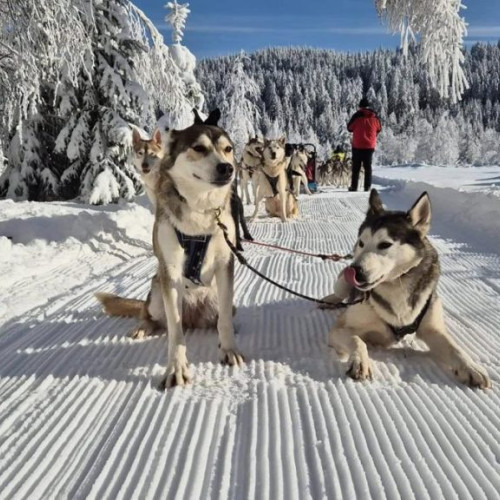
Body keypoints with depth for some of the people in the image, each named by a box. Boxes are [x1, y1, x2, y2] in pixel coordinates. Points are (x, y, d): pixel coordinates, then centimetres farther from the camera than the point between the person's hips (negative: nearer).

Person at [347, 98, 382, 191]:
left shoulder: (357, 116, -9)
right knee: (368, 166, 9)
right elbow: (379, 129, 13)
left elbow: (349, 128, 0)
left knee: (356, 167, 5)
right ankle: (367, 186, 4)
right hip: (370, 146, 3)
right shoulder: (374, 116, 2)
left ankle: (354, 186, 3)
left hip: (358, 145, -2)